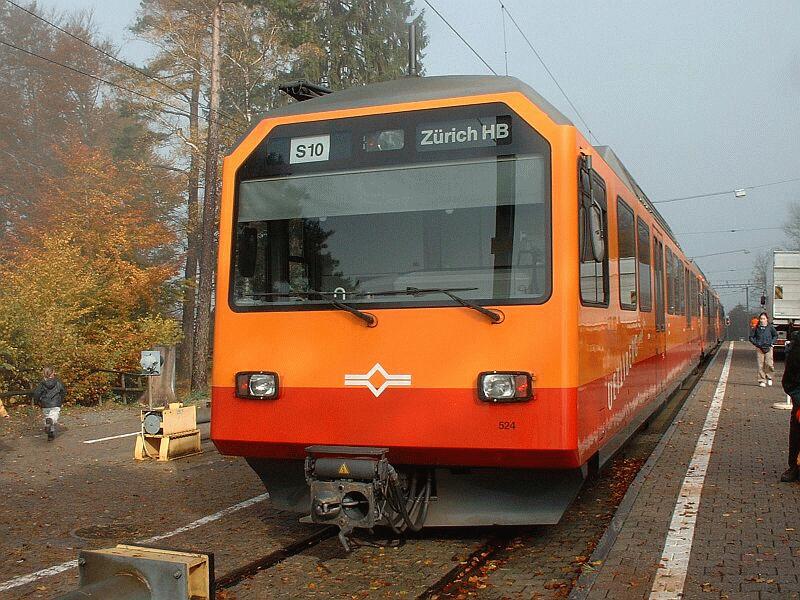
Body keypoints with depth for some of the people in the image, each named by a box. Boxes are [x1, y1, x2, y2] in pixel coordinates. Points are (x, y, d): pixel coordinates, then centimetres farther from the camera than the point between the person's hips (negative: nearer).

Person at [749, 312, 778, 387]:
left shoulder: (770, 327, 3)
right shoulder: (756, 328, 4)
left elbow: (776, 335, 14)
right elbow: (751, 337, 11)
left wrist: (771, 342, 0)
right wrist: (755, 343, -4)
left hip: (768, 348, -1)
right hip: (759, 348, 1)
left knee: (769, 363, -12)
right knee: (761, 365, -2)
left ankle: (769, 377, 13)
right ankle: (762, 381, 7)